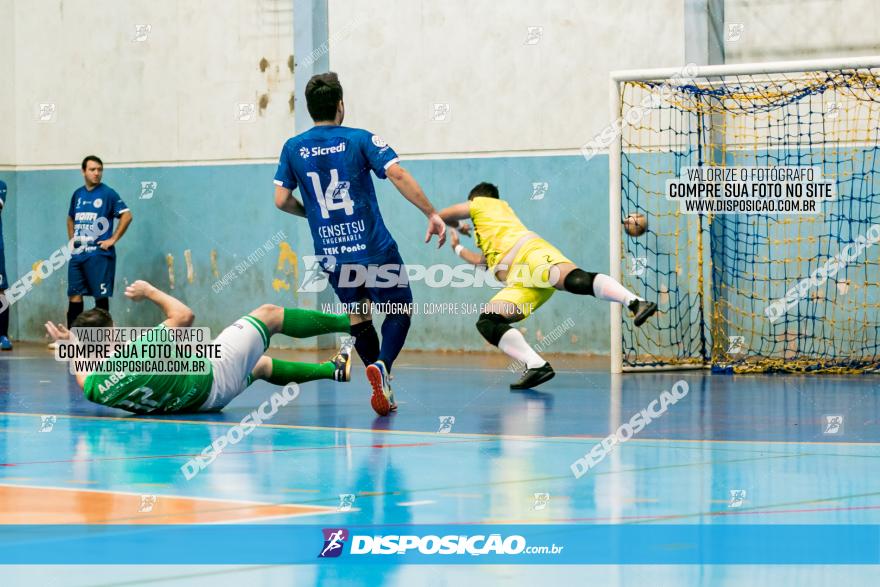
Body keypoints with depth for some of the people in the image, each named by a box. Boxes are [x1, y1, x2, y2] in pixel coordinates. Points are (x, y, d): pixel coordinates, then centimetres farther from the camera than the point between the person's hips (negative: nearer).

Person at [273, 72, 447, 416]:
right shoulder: (360, 139, -5)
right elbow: (397, 175, -15)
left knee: (358, 316, 20)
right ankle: (382, 365, -15)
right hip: (373, 247, -3)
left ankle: (382, 388, 9)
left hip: (331, 254, 3)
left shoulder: (293, 149, 4)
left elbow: (282, 200, 2)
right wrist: (432, 214, -13)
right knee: (400, 308, 12)